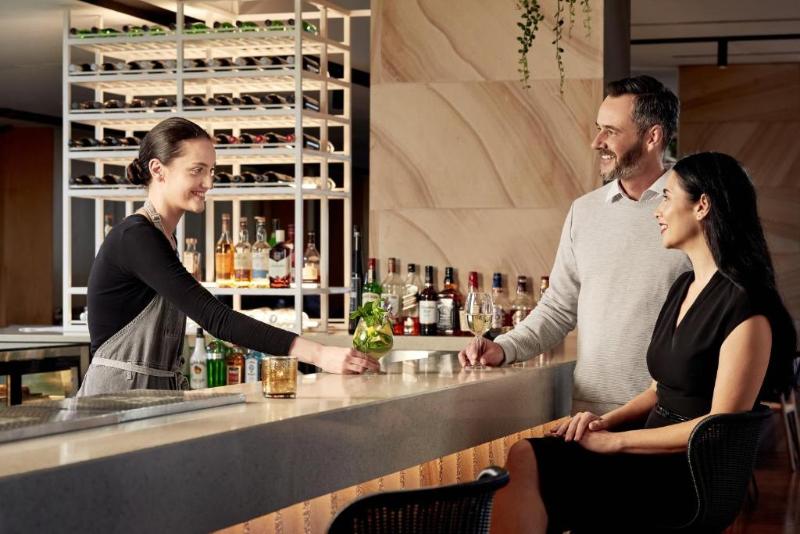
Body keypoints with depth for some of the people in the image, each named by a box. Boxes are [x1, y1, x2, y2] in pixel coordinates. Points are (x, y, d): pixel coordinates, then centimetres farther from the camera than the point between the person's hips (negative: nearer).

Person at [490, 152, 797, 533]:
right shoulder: (684, 287, 17)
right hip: (656, 459, 8)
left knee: (528, 463, -24)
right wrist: (607, 420, 3)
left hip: (693, 477, -8)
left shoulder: (744, 306, -13)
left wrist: (614, 441, -15)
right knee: (523, 457, -17)